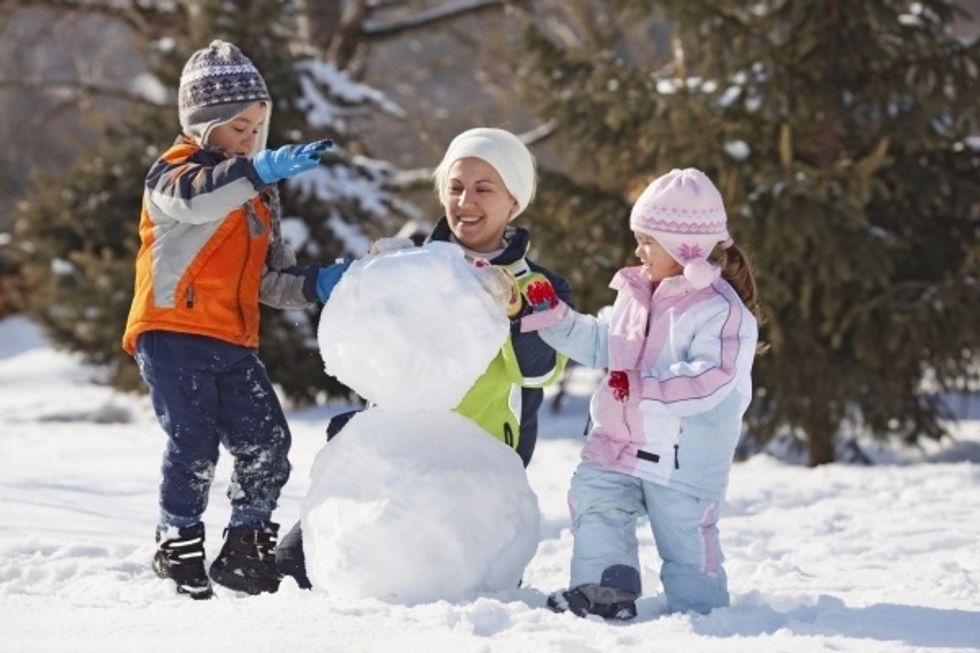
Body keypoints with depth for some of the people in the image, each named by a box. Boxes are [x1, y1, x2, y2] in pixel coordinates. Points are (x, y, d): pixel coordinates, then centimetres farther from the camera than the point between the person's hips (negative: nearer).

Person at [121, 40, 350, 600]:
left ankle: (246, 548, 13)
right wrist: (258, 170, -42)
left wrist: (316, 284, 1)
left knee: (267, 445, -1)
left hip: (234, 344, 7)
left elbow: (270, 277, 21)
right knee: (194, 445, -12)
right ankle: (178, 548, 6)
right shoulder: (173, 173, -3)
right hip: (174, 333, -7)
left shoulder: (259, 195, 22)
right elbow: (192, 197, -30)